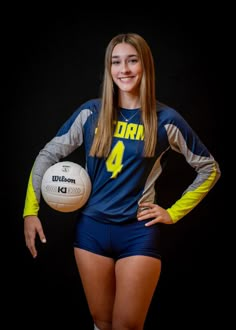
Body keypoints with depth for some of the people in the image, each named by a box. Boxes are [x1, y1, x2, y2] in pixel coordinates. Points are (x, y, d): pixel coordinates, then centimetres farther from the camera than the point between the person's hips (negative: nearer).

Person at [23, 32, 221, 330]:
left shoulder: (166, 120, -4)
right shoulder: (91, 112, 0)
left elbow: (209, 169, 6)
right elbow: (48, 154, 5)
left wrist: (173, 213, 2)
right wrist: (31, 211, -2)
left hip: (139, 231, -2)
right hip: (91, 228, 2)